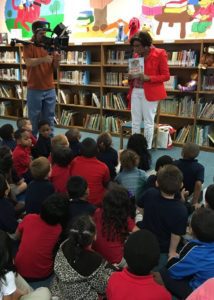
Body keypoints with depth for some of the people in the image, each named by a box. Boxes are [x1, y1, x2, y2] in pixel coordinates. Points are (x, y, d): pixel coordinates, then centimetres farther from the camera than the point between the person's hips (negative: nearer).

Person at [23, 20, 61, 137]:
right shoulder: (28, 45, -4)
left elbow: (54, 66, 8)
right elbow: (28, 62, -20)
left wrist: (57, 60, -16)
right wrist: (44, 59, -36)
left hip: (50, 89, 4)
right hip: (34, 90, -3)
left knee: (49, 118, 9)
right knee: (34, 119, 5)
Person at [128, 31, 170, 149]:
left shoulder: (160, 53, -7)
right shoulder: (136, 55, 11)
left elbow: (166, 76, -8)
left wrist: (148, 78, -20)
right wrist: (131, 77, -3)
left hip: (150, 93, -6)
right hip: (135, 91, 6)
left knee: (148, 121, 2)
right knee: (135, 121, 9)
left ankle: (147, 148, 12)